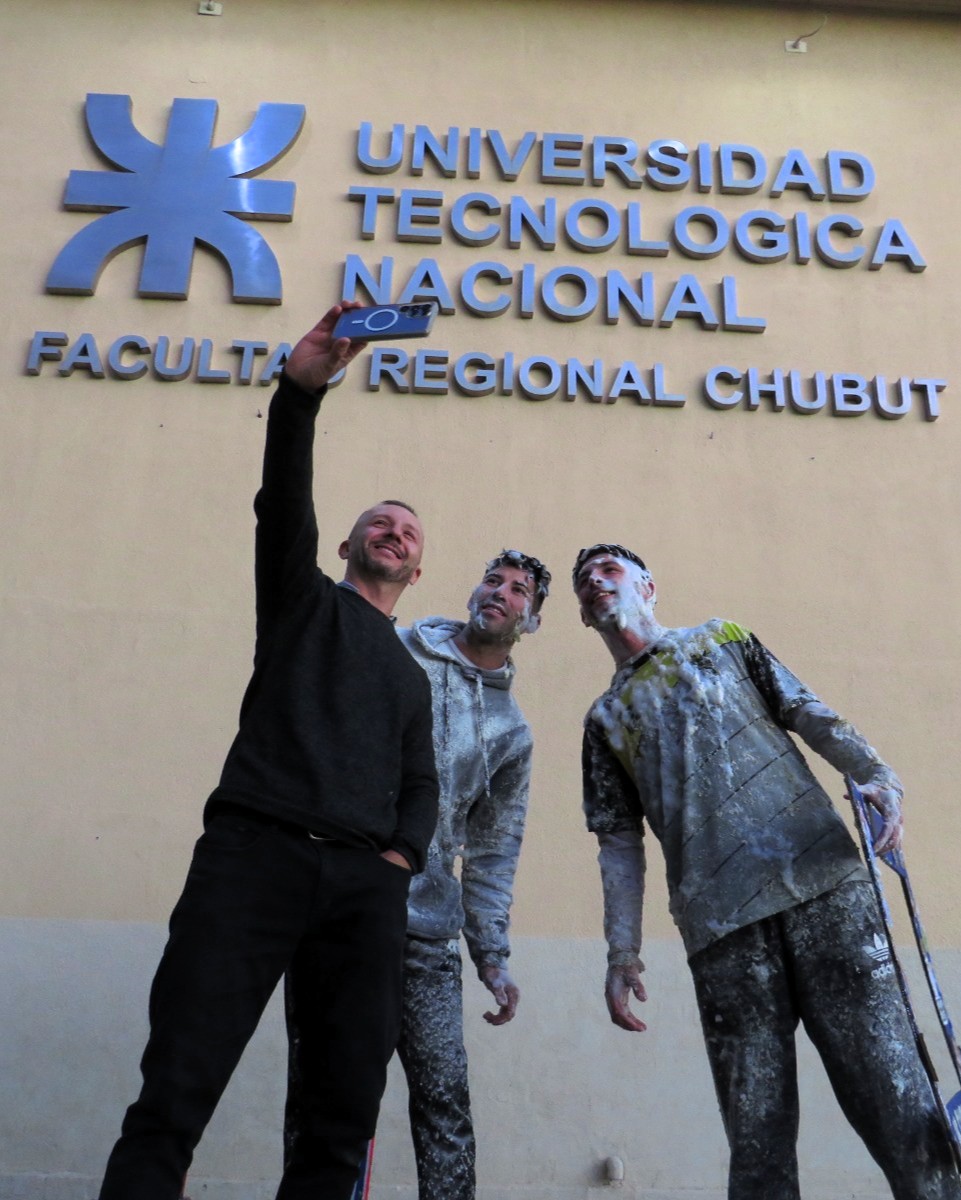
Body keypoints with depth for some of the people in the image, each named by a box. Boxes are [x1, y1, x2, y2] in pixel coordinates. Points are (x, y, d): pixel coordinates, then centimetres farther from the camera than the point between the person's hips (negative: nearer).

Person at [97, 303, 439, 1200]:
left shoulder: (411, 677, 31)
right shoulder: (304, 600, 20)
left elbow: (420, 785, 21)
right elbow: (283, 504, 2)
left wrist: (402, 854, -1)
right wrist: (300, 390, -13)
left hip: (366, 883, 4)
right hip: (255, 853, -4)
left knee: (346, 1119, -3)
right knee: (173, 1100, -13)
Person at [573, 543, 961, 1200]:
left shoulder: (723, 639, 19)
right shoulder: (606, 720, 20)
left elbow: (811, 715, 9)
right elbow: (621, 845, 15)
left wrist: (877, 774, -10)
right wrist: (623, 954, 5)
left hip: (823, 881, -1)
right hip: (722, 923, 1)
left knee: (890, 1085, -7)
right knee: (758, 1136, 0)